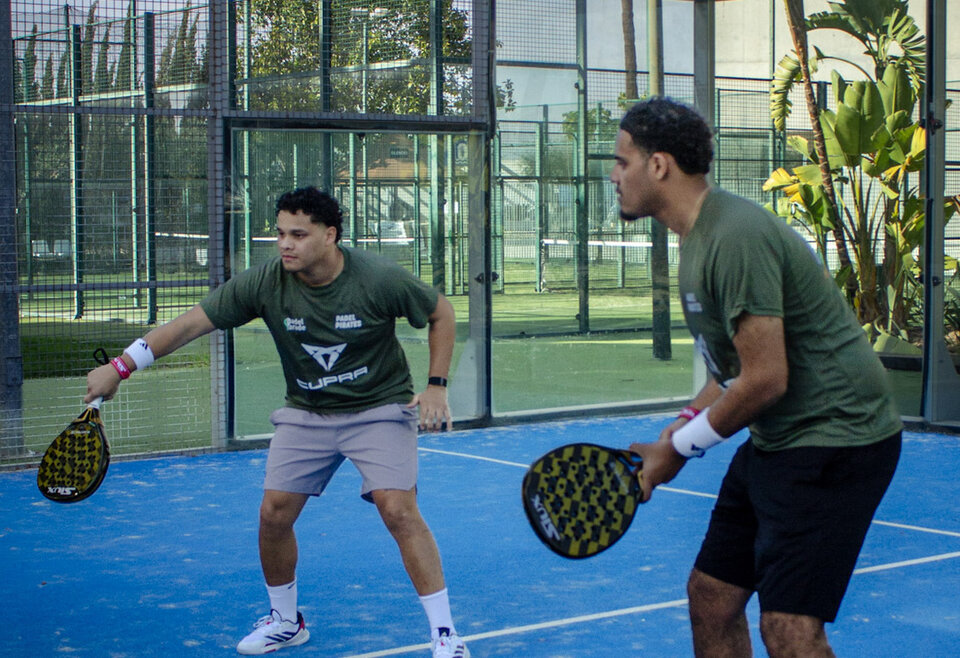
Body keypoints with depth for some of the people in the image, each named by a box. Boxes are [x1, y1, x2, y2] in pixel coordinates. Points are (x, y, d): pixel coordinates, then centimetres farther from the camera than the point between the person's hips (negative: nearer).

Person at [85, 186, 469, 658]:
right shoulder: (263, 283, -16)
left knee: (399, 511, -18)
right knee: (274, 514, -1)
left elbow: (441, 313, -5)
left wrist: (436, 386, -10)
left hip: (379, 409, -3)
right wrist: (120, 366, -18)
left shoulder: (379, 279, -21)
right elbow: (192, 323, -13)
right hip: (305, 414, 4)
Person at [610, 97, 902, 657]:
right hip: (776, 442, 10)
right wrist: (684, 424, 8)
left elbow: (766, 380, -23)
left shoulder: (736, 237, -22)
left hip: (833, 438, -10)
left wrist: (679, 449, -10)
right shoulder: (700, 236, 11)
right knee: (711, 597, 12)